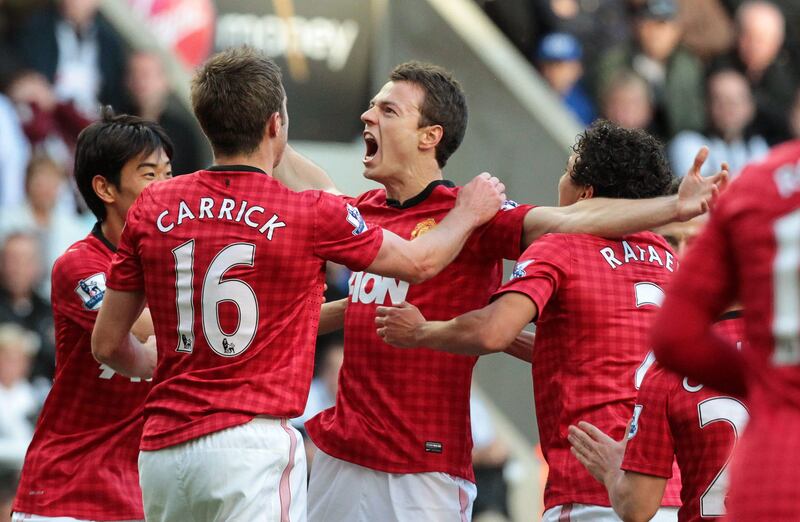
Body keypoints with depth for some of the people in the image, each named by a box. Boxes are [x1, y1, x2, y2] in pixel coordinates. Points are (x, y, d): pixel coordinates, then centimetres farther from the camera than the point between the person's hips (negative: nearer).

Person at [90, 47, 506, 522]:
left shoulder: (153, 208, 6)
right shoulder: (312, 215, -4)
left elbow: (107, 344, 14)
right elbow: (419, 263, 14)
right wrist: (470, 212, 34)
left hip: (162, 448, 5)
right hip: (252, 443, -5)